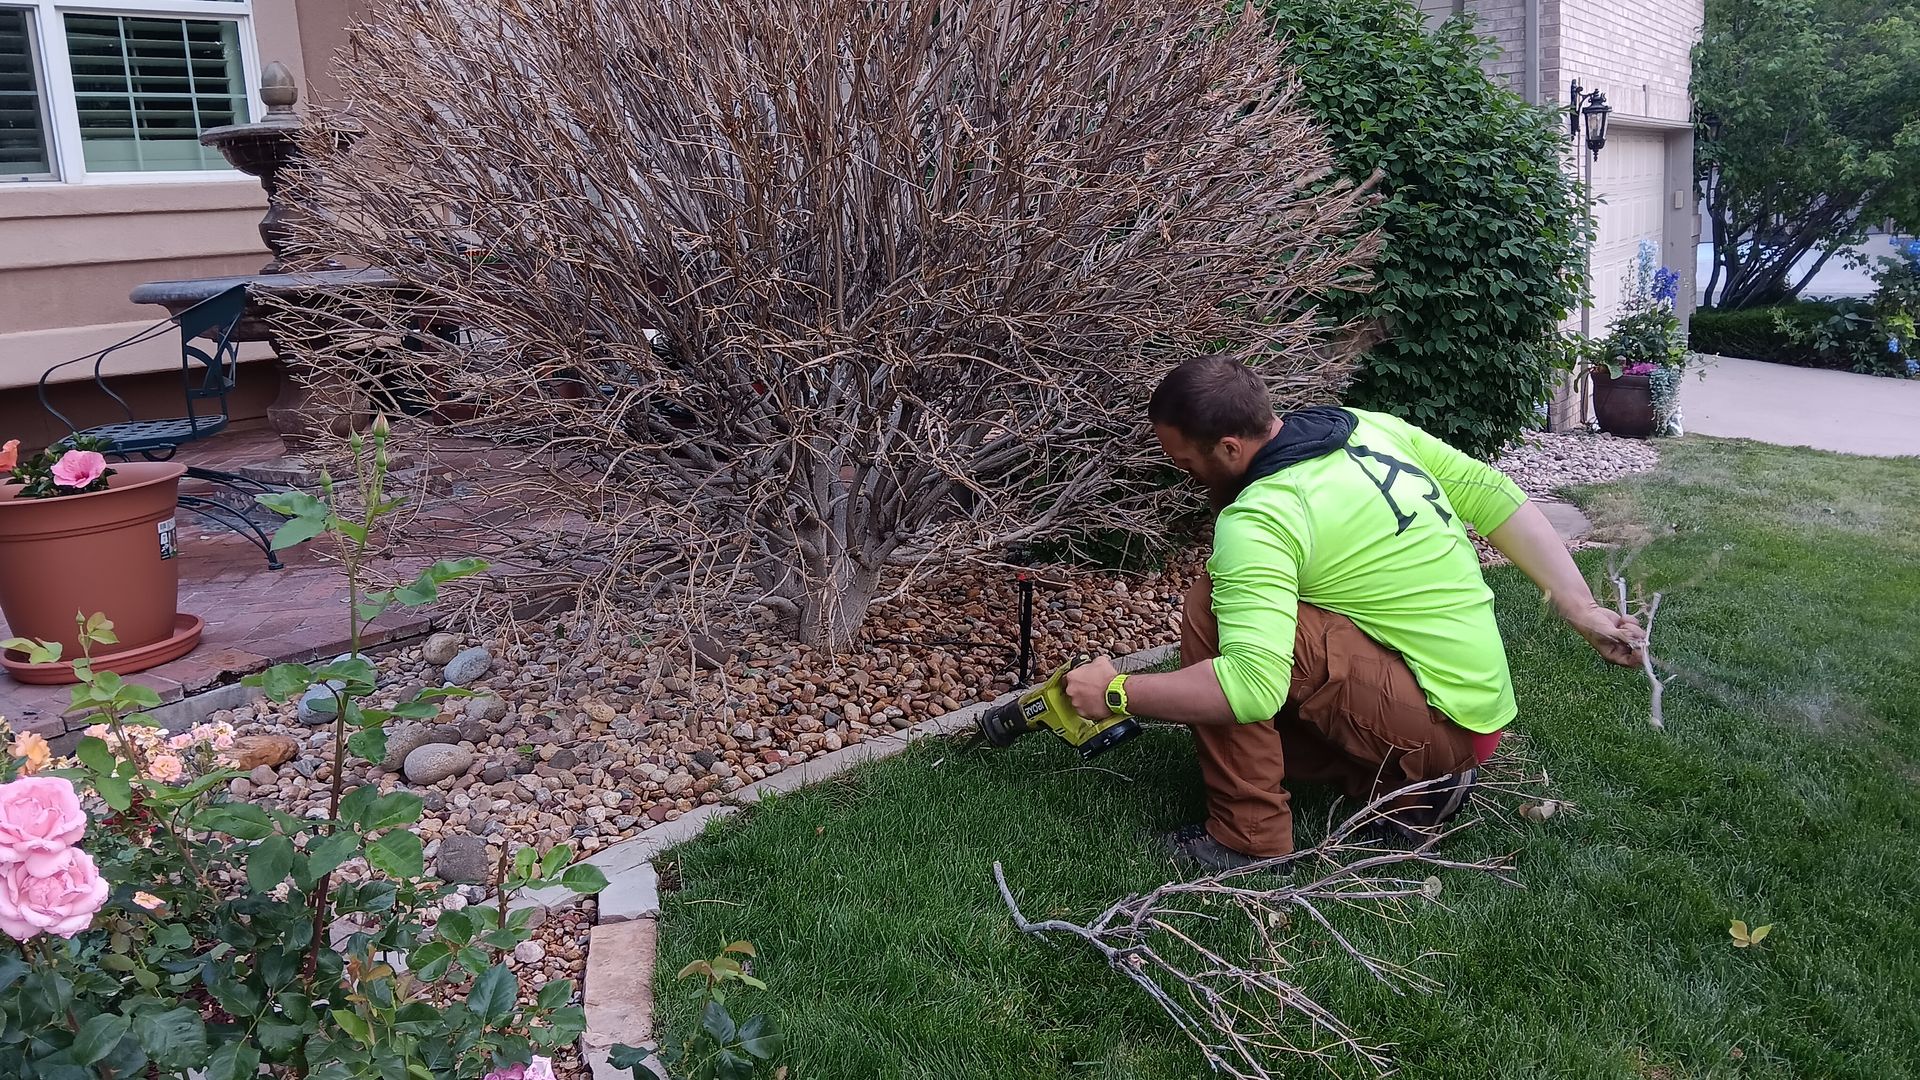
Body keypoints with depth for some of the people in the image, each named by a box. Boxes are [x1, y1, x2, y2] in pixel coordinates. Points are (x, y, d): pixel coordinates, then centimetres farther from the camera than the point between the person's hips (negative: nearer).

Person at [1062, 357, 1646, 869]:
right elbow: (1498, 498, 5)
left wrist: (1117, 693, -21)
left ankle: (1248, 832, -12)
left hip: (1442, 720, -9)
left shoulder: (1257, 523, -23)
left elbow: (1252, 687, -34)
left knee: (1212, 610, -19)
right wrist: (1583, 611, 6)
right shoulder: (1367, 427, 3)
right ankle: (1410, 781, 11)